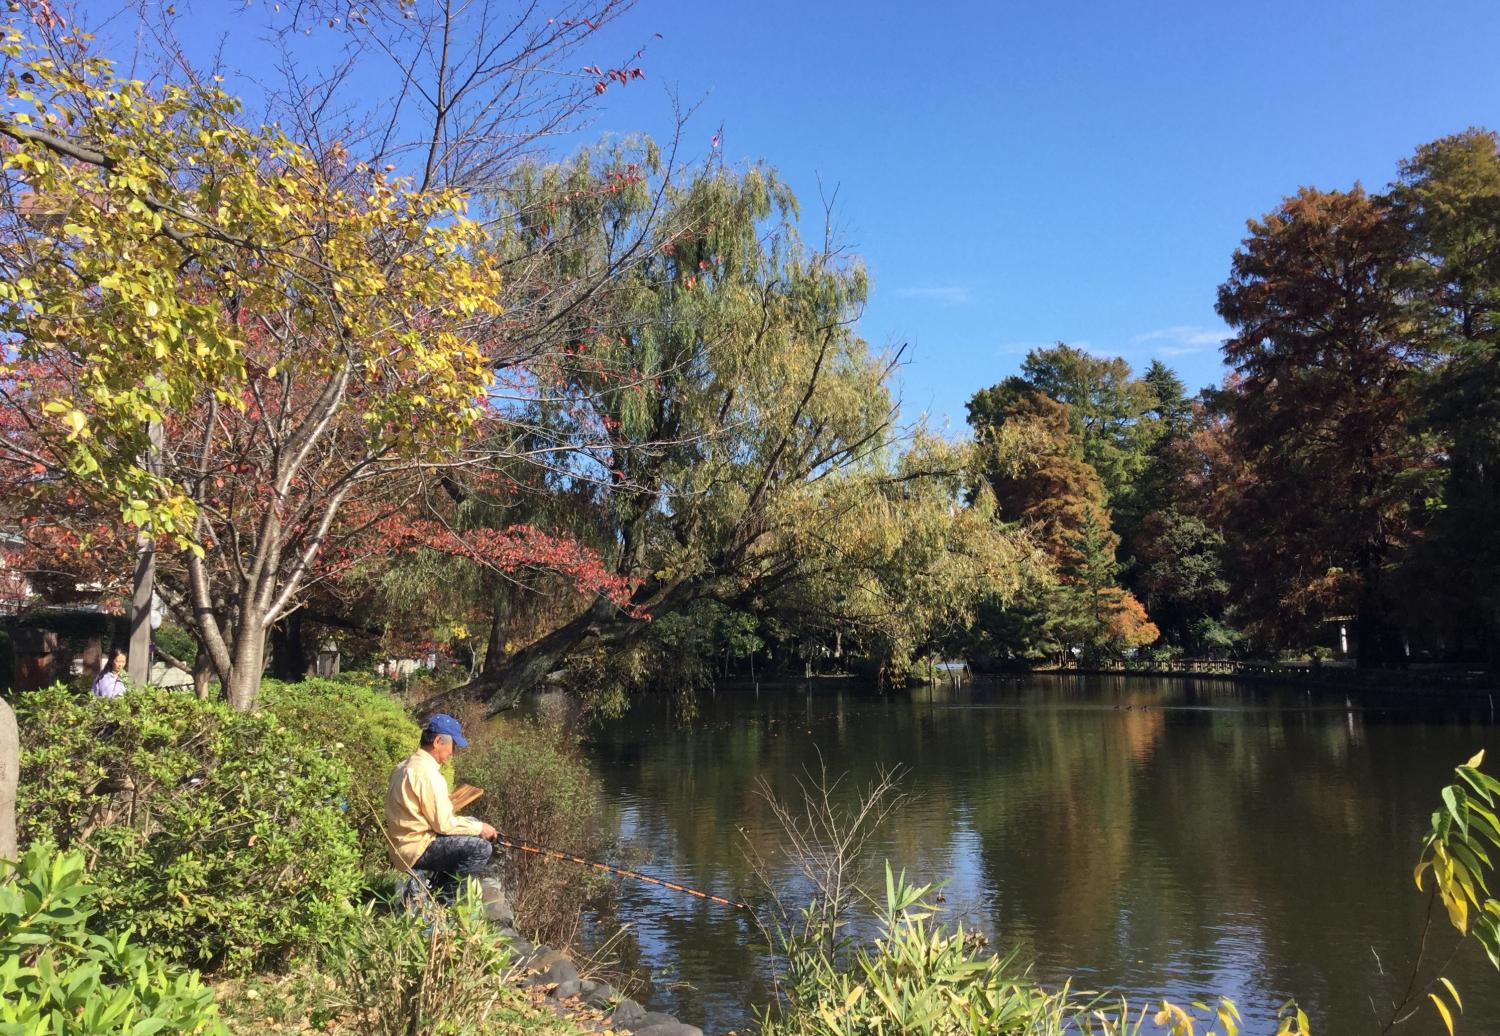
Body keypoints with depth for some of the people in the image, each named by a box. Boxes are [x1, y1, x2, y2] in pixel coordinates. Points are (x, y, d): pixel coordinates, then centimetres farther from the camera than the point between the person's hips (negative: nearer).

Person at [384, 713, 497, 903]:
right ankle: (441, 894, -2)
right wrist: (479, 828, -7)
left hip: (403, 843, 10)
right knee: (482, 848, -17)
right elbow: (443, 824, -19)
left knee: (472, 824, 18)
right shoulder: (427, 773, -23)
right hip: (416, 850, -10)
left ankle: (438, 884, 17)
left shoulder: (407, 765, 8)